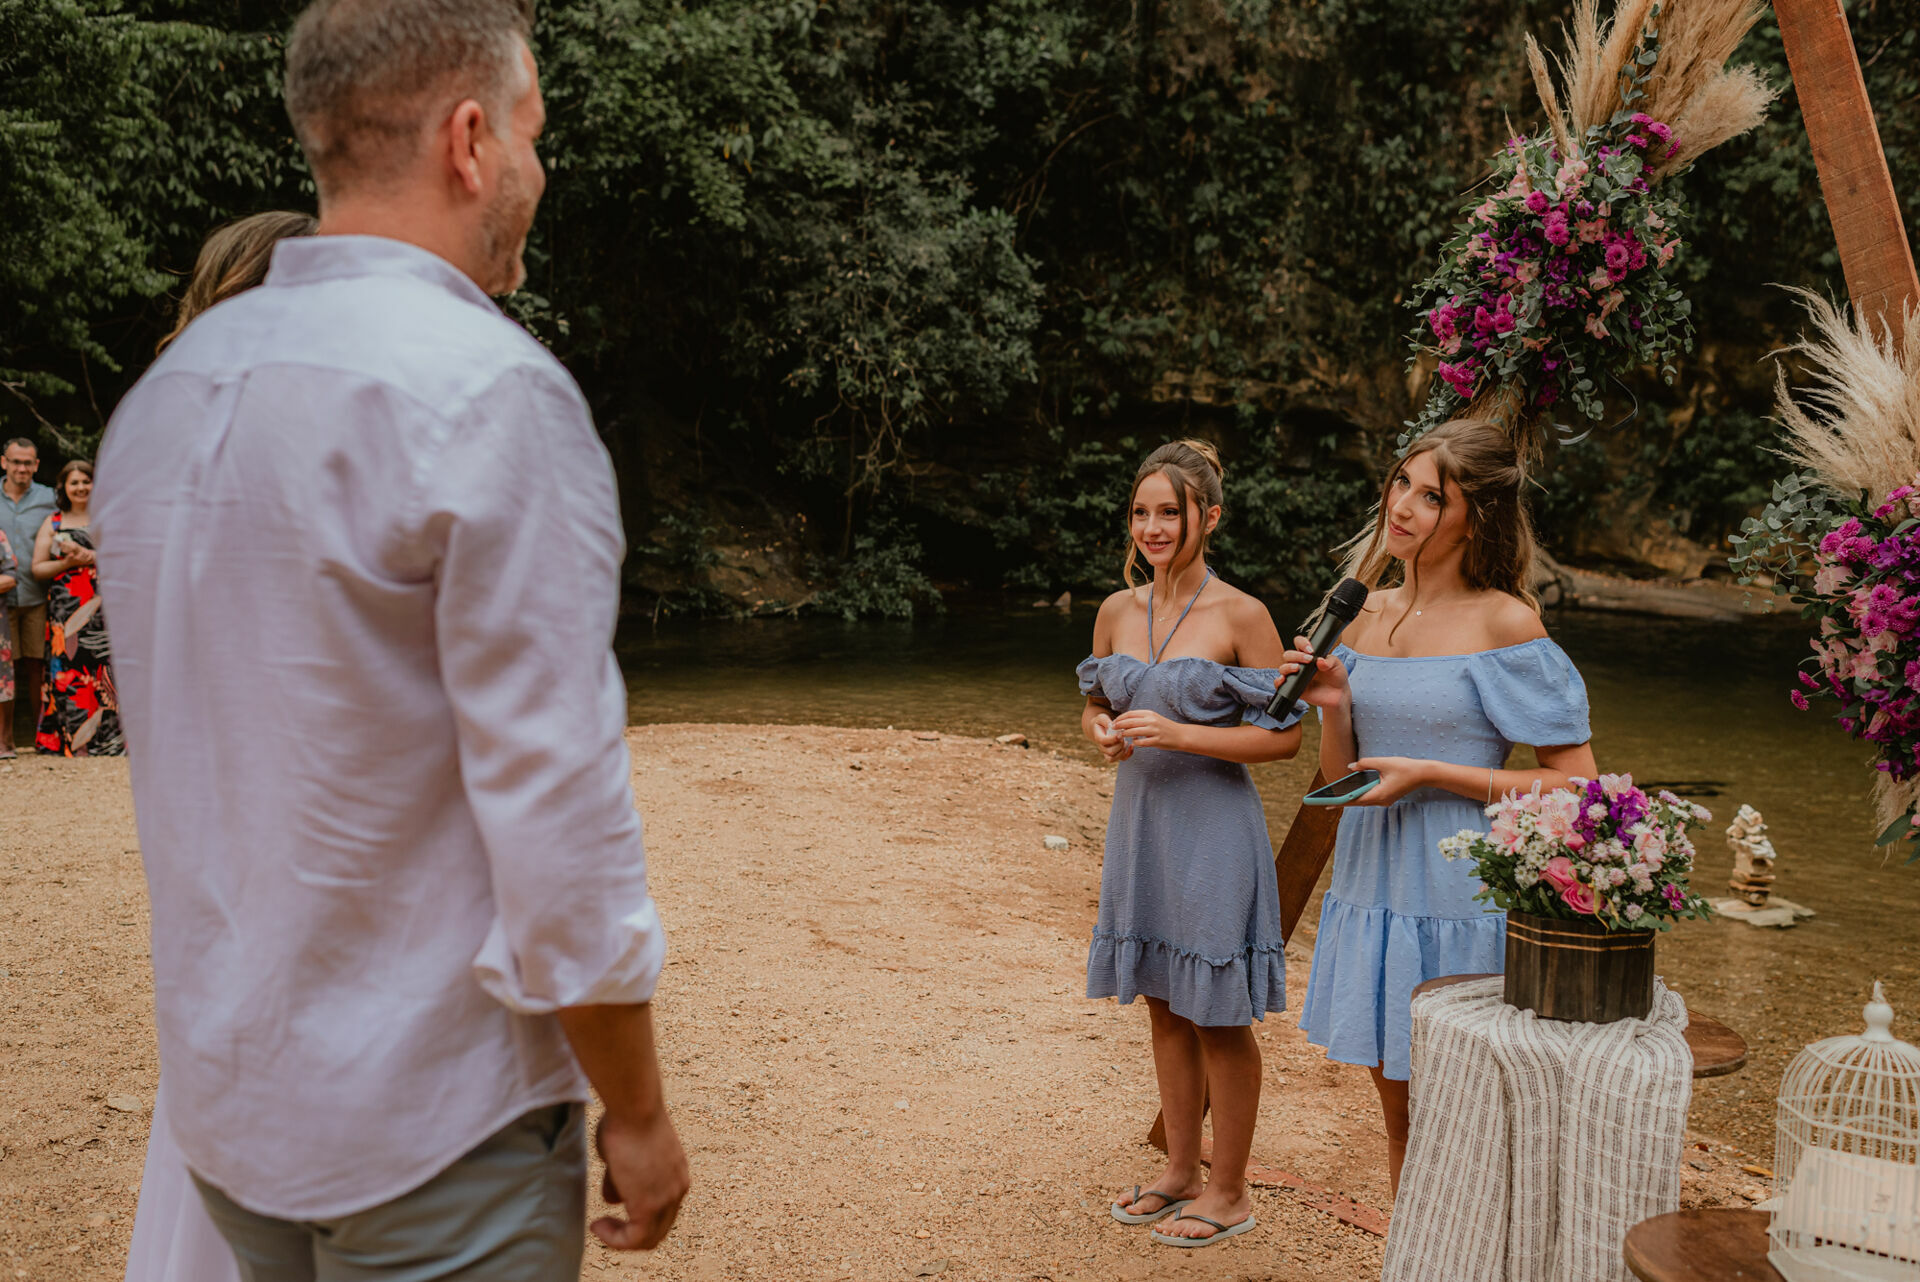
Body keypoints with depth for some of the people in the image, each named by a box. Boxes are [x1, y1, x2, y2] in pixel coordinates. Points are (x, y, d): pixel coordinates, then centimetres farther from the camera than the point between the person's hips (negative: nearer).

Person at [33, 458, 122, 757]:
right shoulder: (52, 523, 14)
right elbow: (38, 568, 9)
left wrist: (89, 556, -11)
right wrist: (68, 562, -7)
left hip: (102, 607, -1)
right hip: (65, 608, 1)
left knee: (104, 674, -8)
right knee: (67, 673, -5)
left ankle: (107, 741, -4)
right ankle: (69, 742, 0)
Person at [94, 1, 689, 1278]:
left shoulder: (162, 394, 6)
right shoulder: (491, 390, -20)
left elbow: (188, 752, 13)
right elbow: (555, 812, -22)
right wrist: (639, 1112, -9)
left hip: (225, 1088, 8)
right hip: (427, 1123, -7)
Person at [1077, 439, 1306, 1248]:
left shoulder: (1241, 617, -12)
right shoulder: (1117, 611, 5)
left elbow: (1285, 735, -12)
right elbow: (1094, 704, 17)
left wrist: (1179, 734, -20)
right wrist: (1104, 733, -6)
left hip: (1212, 827, -6)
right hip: (1138, 818, 6)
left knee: (1217, 1014, 4)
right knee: (1163, 1006, 16)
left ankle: (1229, 1191, 20)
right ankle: (1181, 1170, 31)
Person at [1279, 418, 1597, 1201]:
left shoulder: (1504, 623, -11)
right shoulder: (1371, 612, 7)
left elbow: (1574, 784, -12)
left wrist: (1430, 774, -16)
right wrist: (1333, 705, -7)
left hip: (1458, 895, -6)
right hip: (1373, 883, 6)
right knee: (1400, 1114, 18)